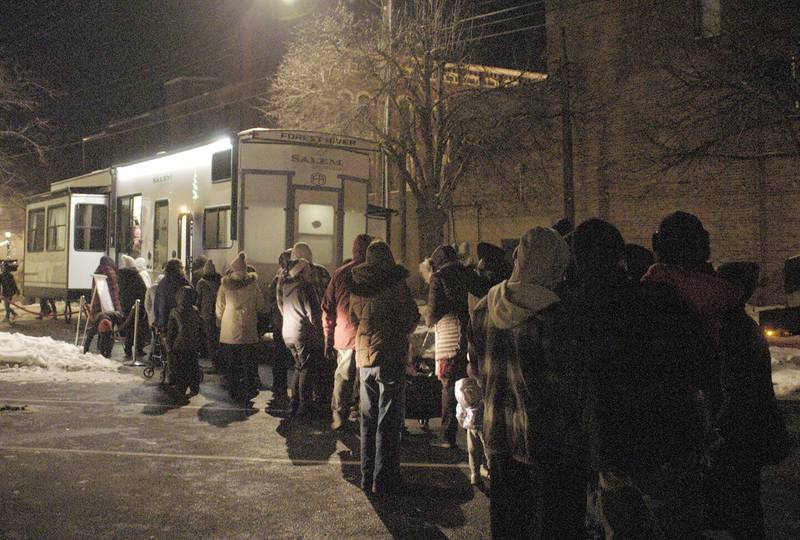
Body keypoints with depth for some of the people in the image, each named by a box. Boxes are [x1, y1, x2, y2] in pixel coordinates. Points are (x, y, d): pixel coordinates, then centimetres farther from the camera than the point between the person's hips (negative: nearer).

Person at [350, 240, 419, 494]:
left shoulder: (357, 287, 5)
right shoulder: (397, 285, -10)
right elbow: (413, 318, -3)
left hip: (363, 357, 5)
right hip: (391, 357, -5)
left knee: (367, 419, 15)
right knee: (388, 421, 2)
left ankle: (367, 476, 21)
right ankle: (384, 480, 6)